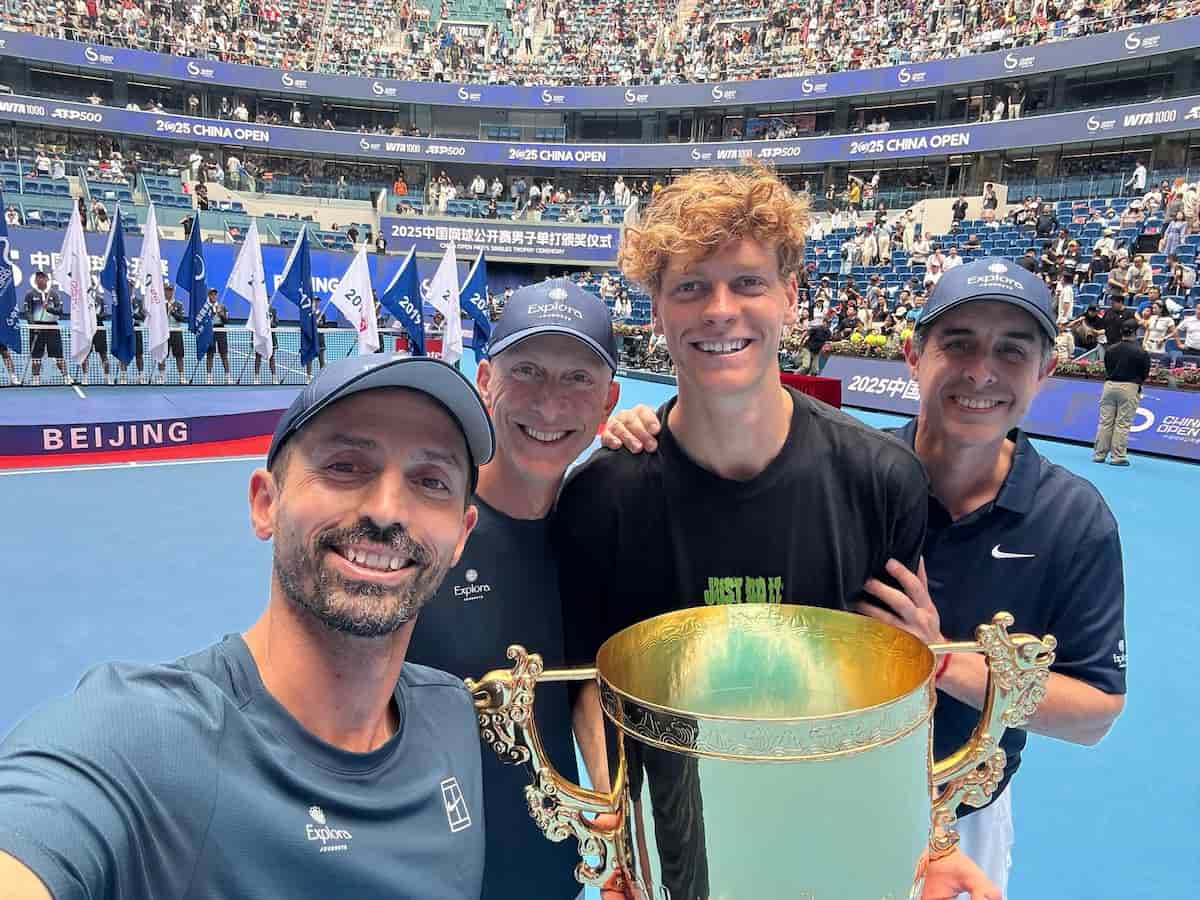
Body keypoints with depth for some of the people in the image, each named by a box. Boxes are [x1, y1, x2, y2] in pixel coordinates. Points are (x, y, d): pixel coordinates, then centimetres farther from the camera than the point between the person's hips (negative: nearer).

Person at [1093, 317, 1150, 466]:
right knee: (1122, 424, 1)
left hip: (1109, 385, 3)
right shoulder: (1141, 352, -9)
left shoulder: (1110, 349, 0)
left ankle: (1099, 454, 11)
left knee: (1105, 422, 8)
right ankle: (1118, 456, 3)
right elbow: (1145, 375, 1)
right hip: (1129, 388, -3)